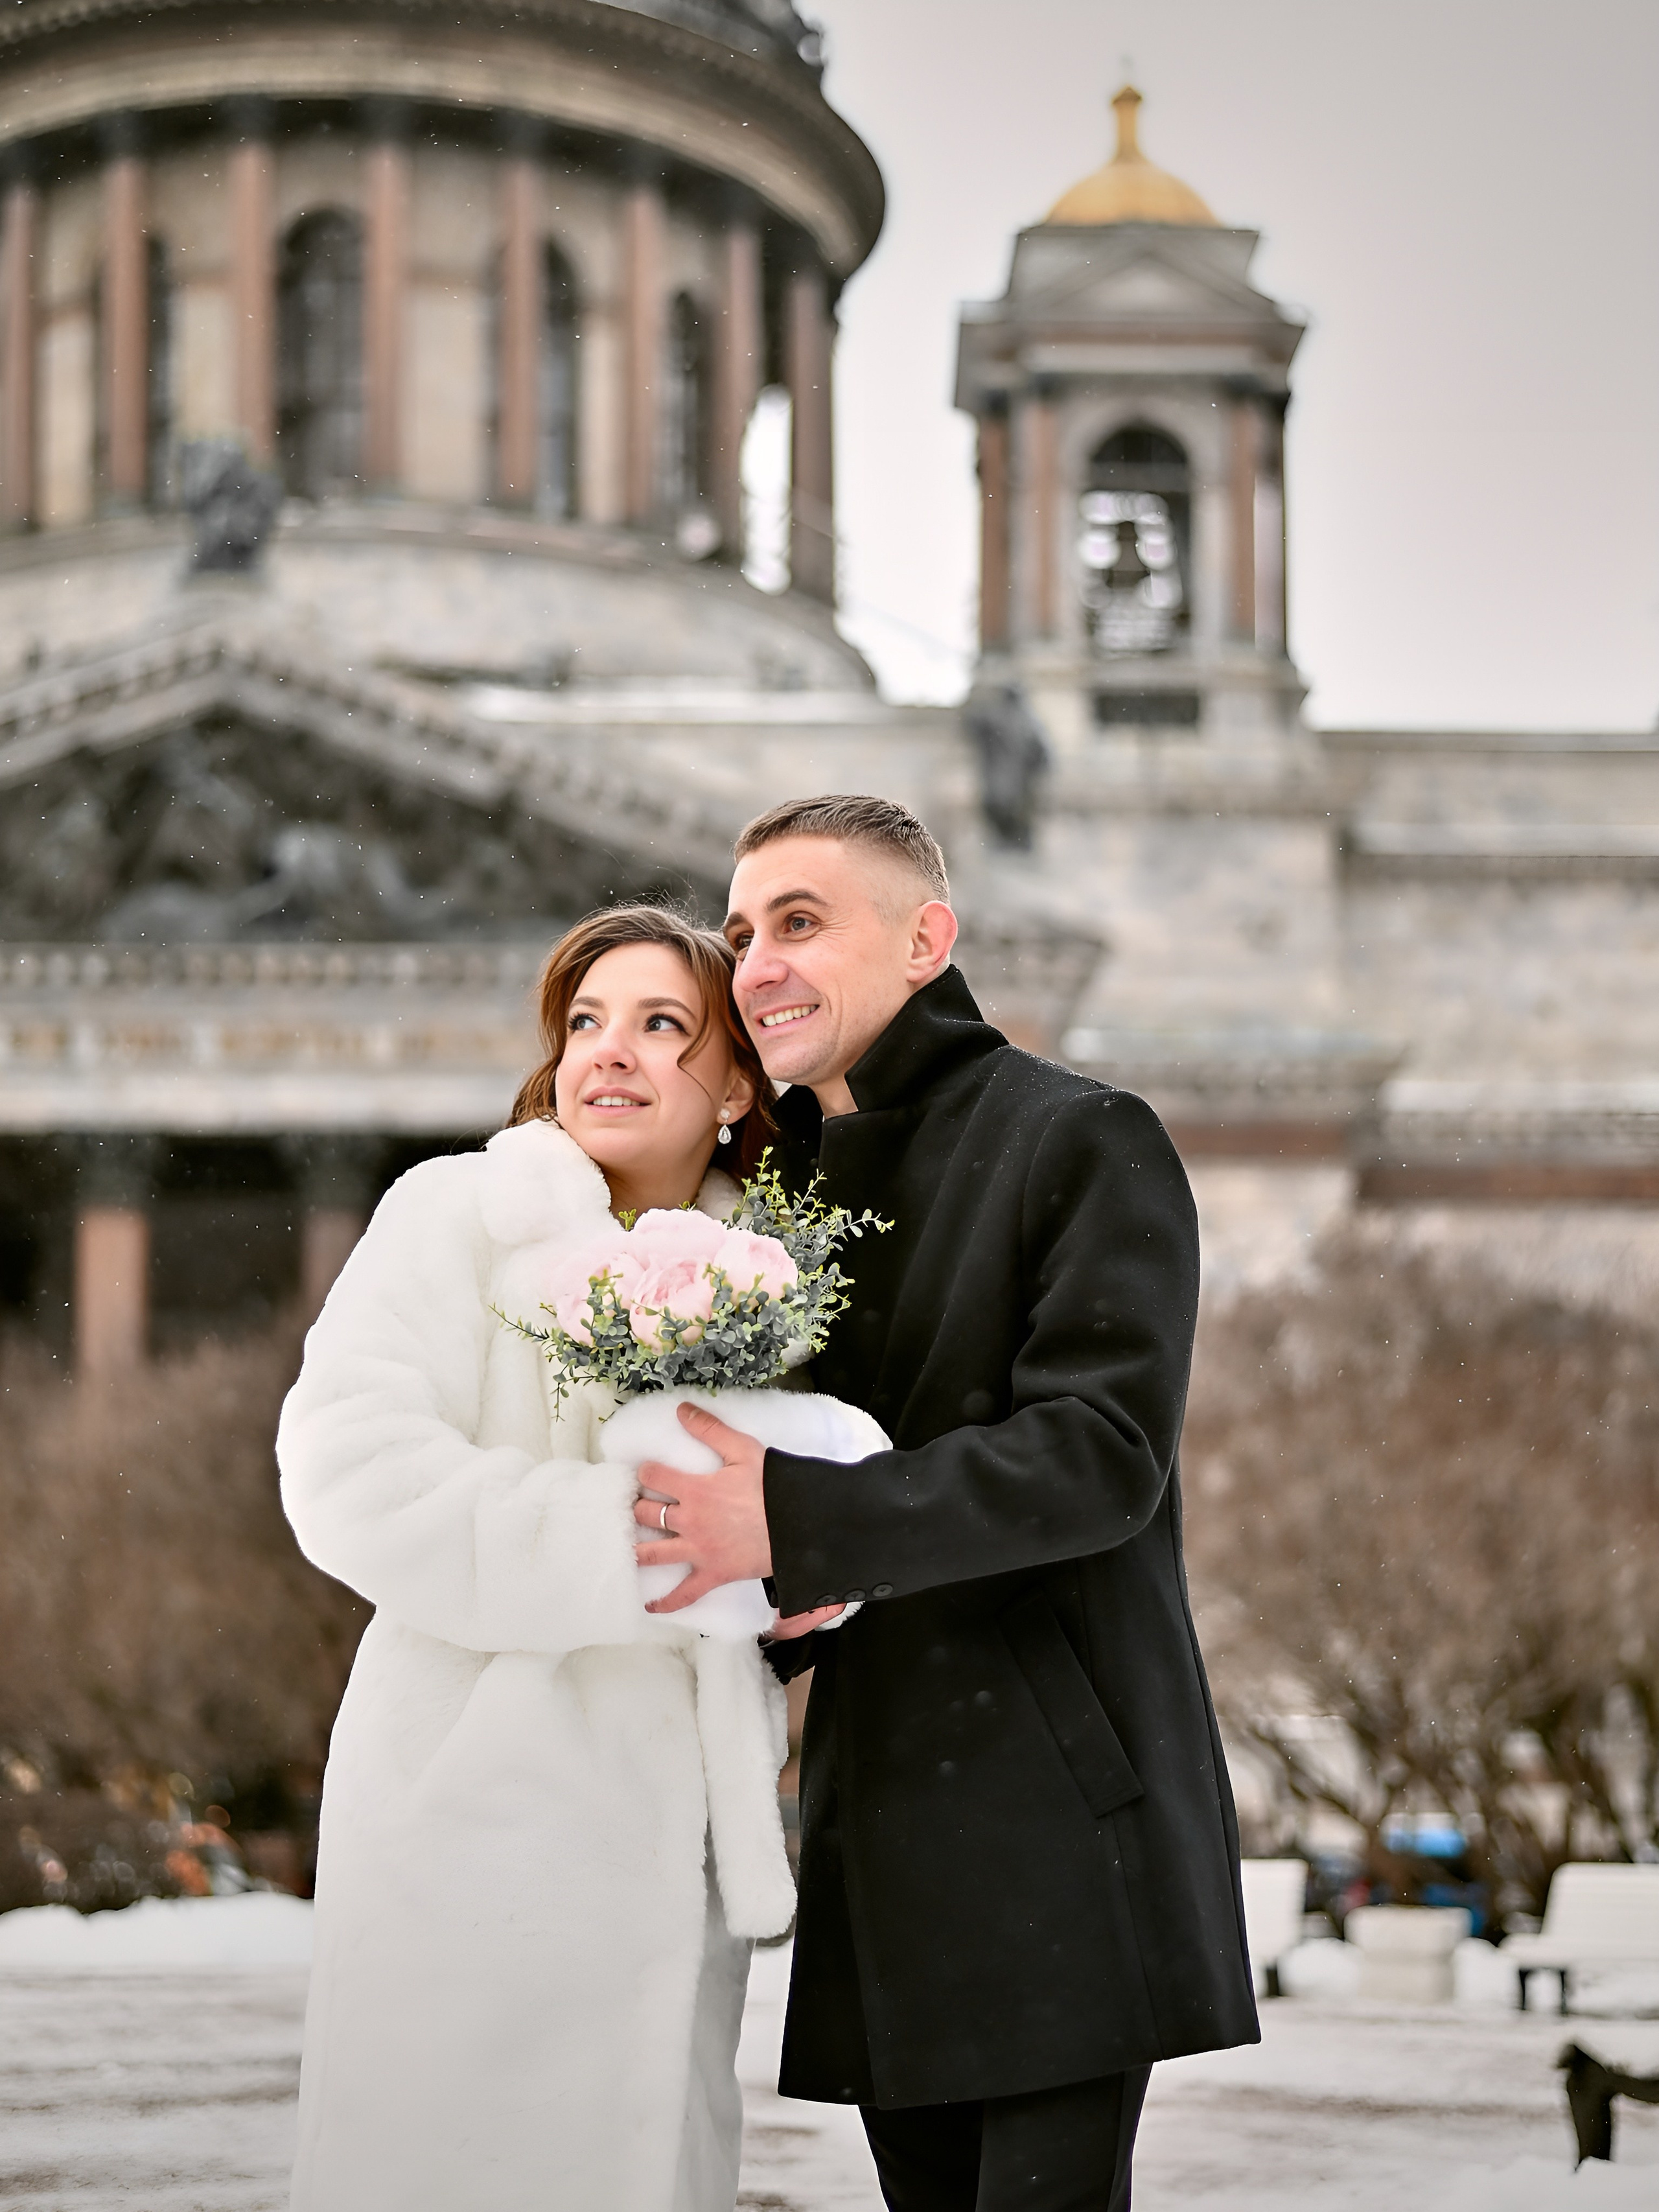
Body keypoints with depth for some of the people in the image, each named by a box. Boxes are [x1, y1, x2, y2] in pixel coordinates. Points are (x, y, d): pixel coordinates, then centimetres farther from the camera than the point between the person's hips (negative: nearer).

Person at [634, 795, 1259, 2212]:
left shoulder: (1085, 1142, -5)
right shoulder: (792, 1185, 17)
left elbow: (1102, 1454, -16)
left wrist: (796, 1522, -23)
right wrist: (781, 1601, -2)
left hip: (1056, 1813, -7)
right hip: (881, 1818, 7)